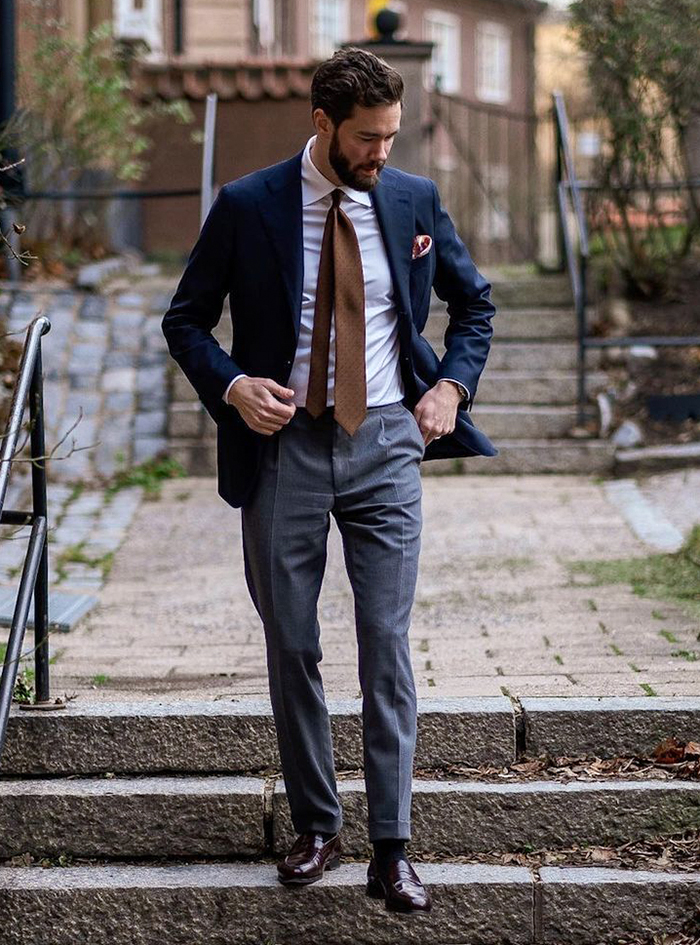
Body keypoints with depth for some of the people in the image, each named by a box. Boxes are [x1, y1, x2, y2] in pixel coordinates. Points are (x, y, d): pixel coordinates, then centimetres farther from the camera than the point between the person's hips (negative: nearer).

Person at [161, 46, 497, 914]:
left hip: (385, 447, 1)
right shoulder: (246, 207, -4)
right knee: (292, 648, 7)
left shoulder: (414, 201, 3)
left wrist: (452, 386, 2)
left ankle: (392, 850, -1)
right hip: (285, 445, 0)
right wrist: (230, 385, -13)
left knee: (388, 647, -5)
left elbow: (474, 303, 17)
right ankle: (315, 829, 22)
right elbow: (185, 319, 5)